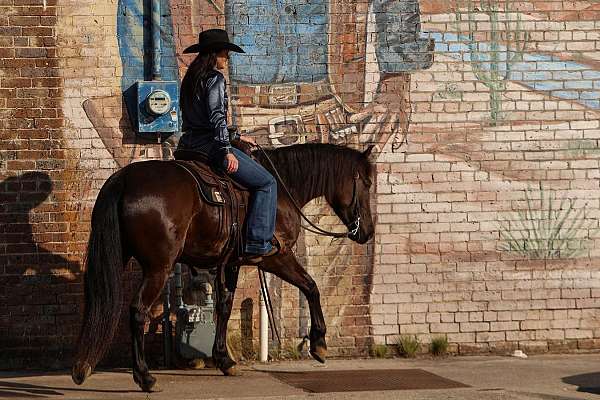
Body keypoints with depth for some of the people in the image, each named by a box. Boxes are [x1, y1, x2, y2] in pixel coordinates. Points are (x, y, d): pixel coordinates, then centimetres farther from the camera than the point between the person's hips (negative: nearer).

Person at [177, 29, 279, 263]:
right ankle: (257, 244, -8)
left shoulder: (191, 79, 17)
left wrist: (236, 136, 28)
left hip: (188, 145, 10)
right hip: (209, 147, -10)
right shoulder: (215, 79, -11)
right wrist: (227, 151, -24)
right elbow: (217, 116, -22)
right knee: (266, 183, -2)